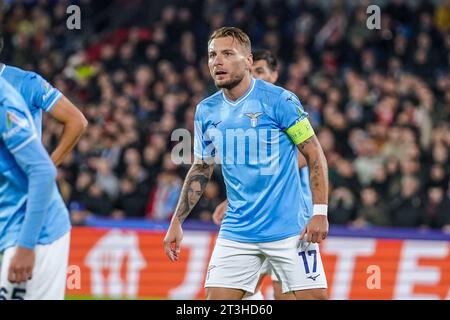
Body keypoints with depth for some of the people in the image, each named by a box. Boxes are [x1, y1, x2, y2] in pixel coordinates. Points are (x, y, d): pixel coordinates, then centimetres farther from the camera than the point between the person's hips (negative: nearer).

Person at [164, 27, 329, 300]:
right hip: (236, 234, 4)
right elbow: (201, 169, 18)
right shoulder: (206, 111, 6)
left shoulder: (280, 100, -9)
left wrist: (320, 213, -14)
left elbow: (315, 156, -6)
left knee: (315, 297, -7)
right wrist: (177, 222, 13)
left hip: (290, 229, -4)